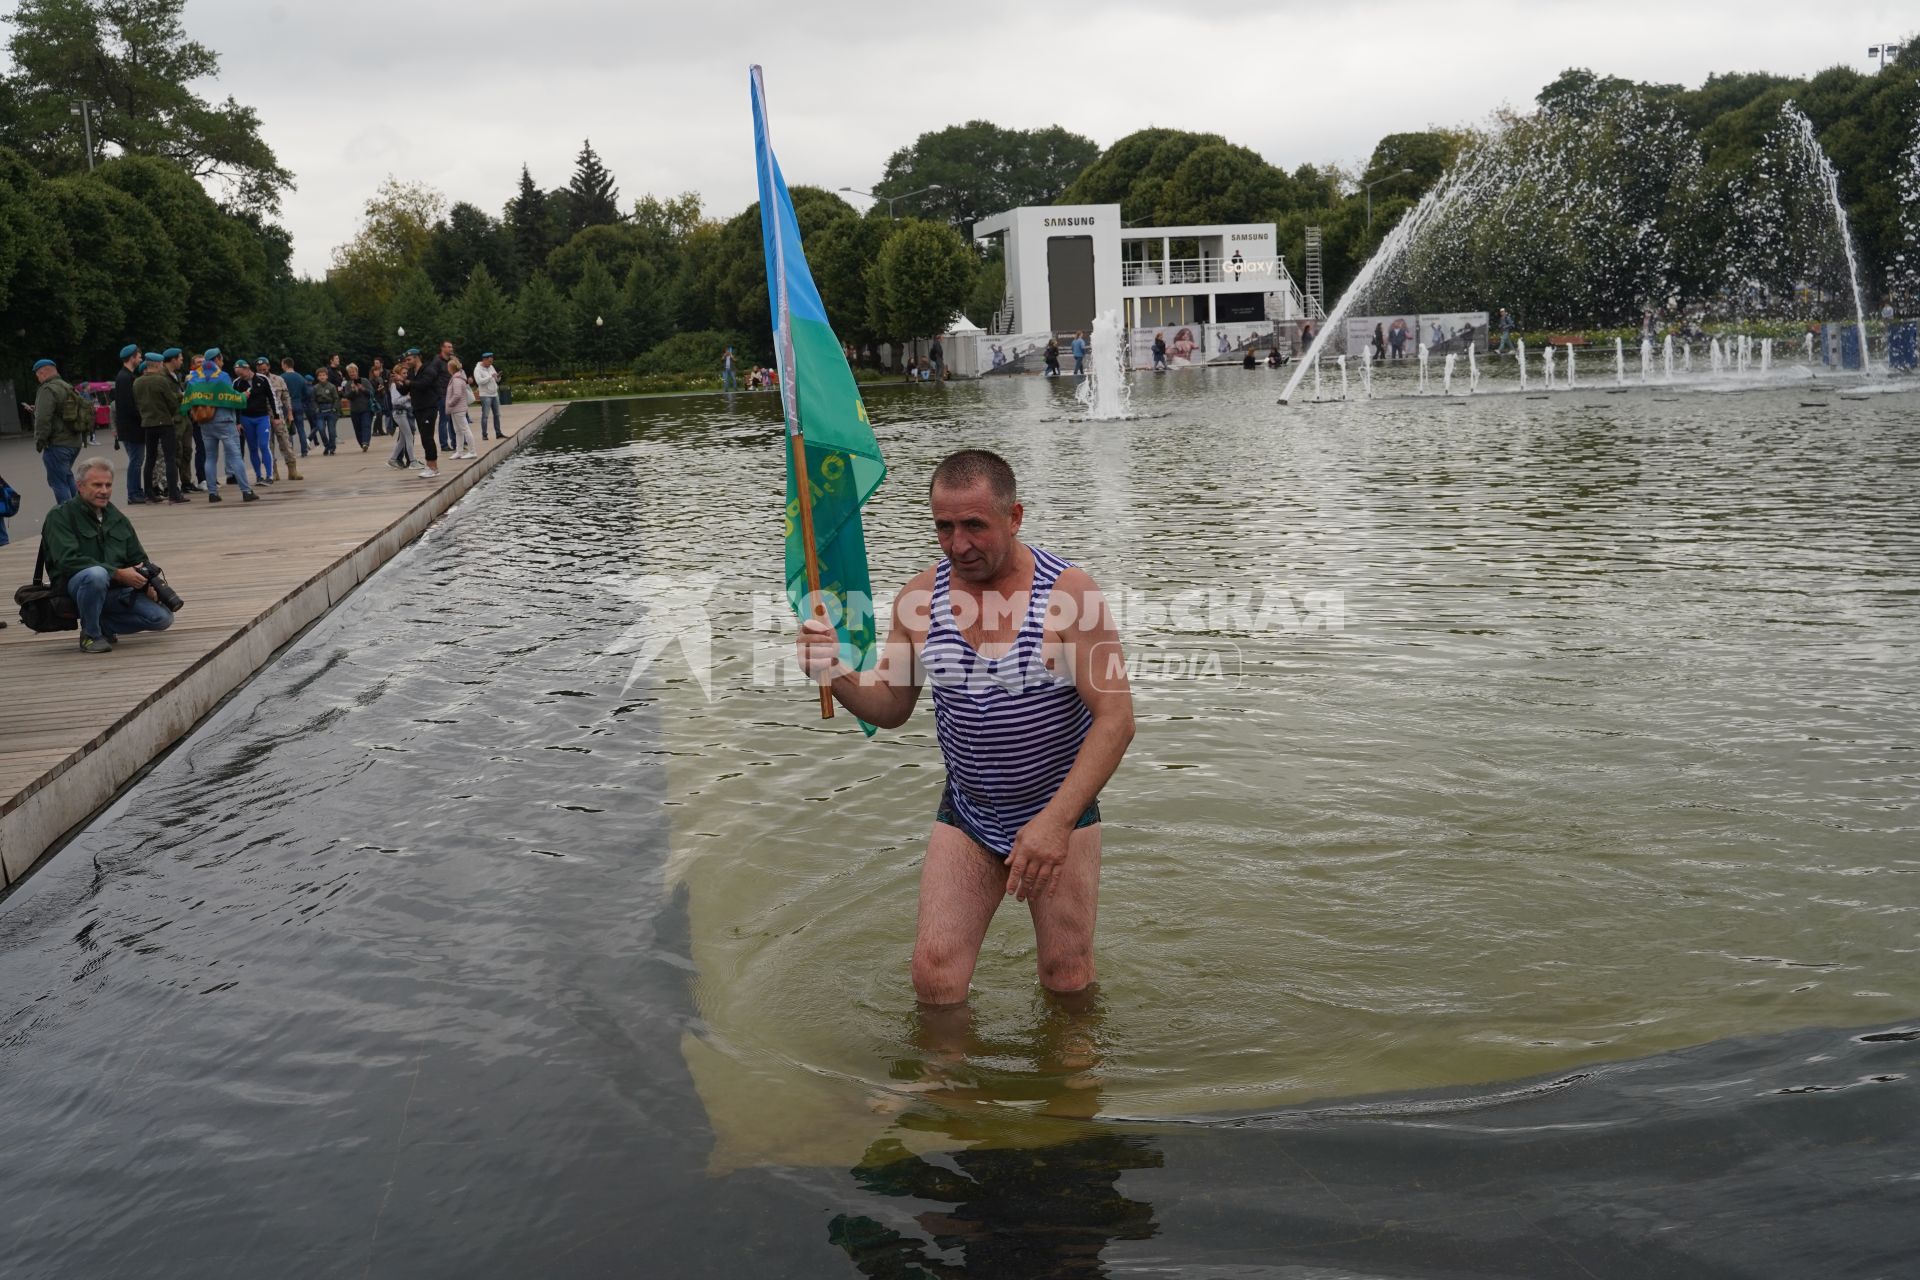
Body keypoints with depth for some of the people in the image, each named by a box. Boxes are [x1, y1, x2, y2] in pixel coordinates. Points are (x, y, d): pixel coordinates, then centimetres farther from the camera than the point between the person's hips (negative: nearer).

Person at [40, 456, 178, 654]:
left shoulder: (117, 518, 17)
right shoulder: (60, 516, -5)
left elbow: (138, 558, 20)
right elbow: (68, 560, -18)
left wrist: (147, 582, -3)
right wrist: (118, 574, -25)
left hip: (117, 589, 6)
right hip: (75, 586, -5)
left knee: (163, 618, -14)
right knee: (97, 574, -40)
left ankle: (103, 625, 8)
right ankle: (90, 634, -16)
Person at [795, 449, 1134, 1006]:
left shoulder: (1068, 592, -16)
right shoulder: (920, 596, -4)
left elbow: (1115, 717, -18)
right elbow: (890, 706, 7)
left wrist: (1056, 820, -25)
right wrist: (836, 675, -15)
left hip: (1060, 809, -3)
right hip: (965, 816, 3)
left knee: (1068, 980, 4)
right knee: (935, 977, -4)